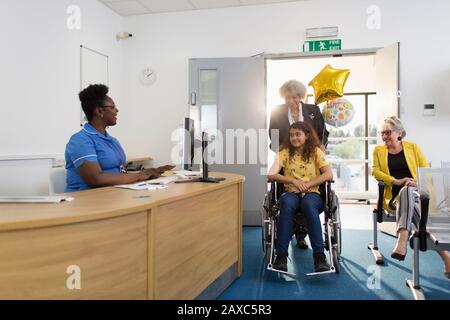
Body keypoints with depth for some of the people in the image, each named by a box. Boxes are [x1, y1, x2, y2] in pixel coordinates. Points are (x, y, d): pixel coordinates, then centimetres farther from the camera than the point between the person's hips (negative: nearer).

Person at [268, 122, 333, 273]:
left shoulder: (316, 151, 9)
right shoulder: (285, 152, 11)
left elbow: (329, 174, -4)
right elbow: (271, 174, -2)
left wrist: (308, 184, -14)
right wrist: (293, 181, -13)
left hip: (312, 193, -1)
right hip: (291, 192, 1)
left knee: (308, 204, -39)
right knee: (287, 203, -37)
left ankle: (319, 256, -38)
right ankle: (281, 255, -37)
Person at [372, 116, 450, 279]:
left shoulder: (412, 147, 17)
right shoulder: (379, 150, 18)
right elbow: (375, 171, 3)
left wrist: (418, 182, -13)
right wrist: (396, 181, -14)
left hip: (415, 191, 0)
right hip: (395, 196, 1)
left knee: (405, 192, -39)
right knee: (412, 205, -35)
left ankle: (403, 239, -49)